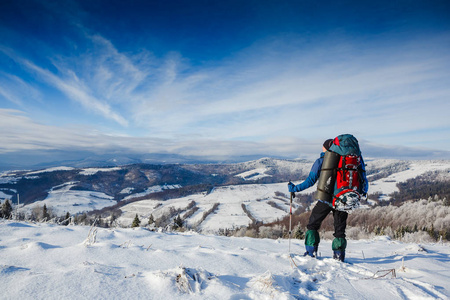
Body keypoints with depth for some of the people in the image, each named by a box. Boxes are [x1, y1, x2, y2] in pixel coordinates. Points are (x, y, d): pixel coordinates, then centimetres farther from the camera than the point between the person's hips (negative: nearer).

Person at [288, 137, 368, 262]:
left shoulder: (320, 161, 0)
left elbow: (310, 180, -6)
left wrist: (295, 188, 2)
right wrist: (363, 191, 25)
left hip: (325, 199, -3)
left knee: (313, 224, 12)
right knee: (340, 229, 14)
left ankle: (311, 252, 9)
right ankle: (338, 255, 10)